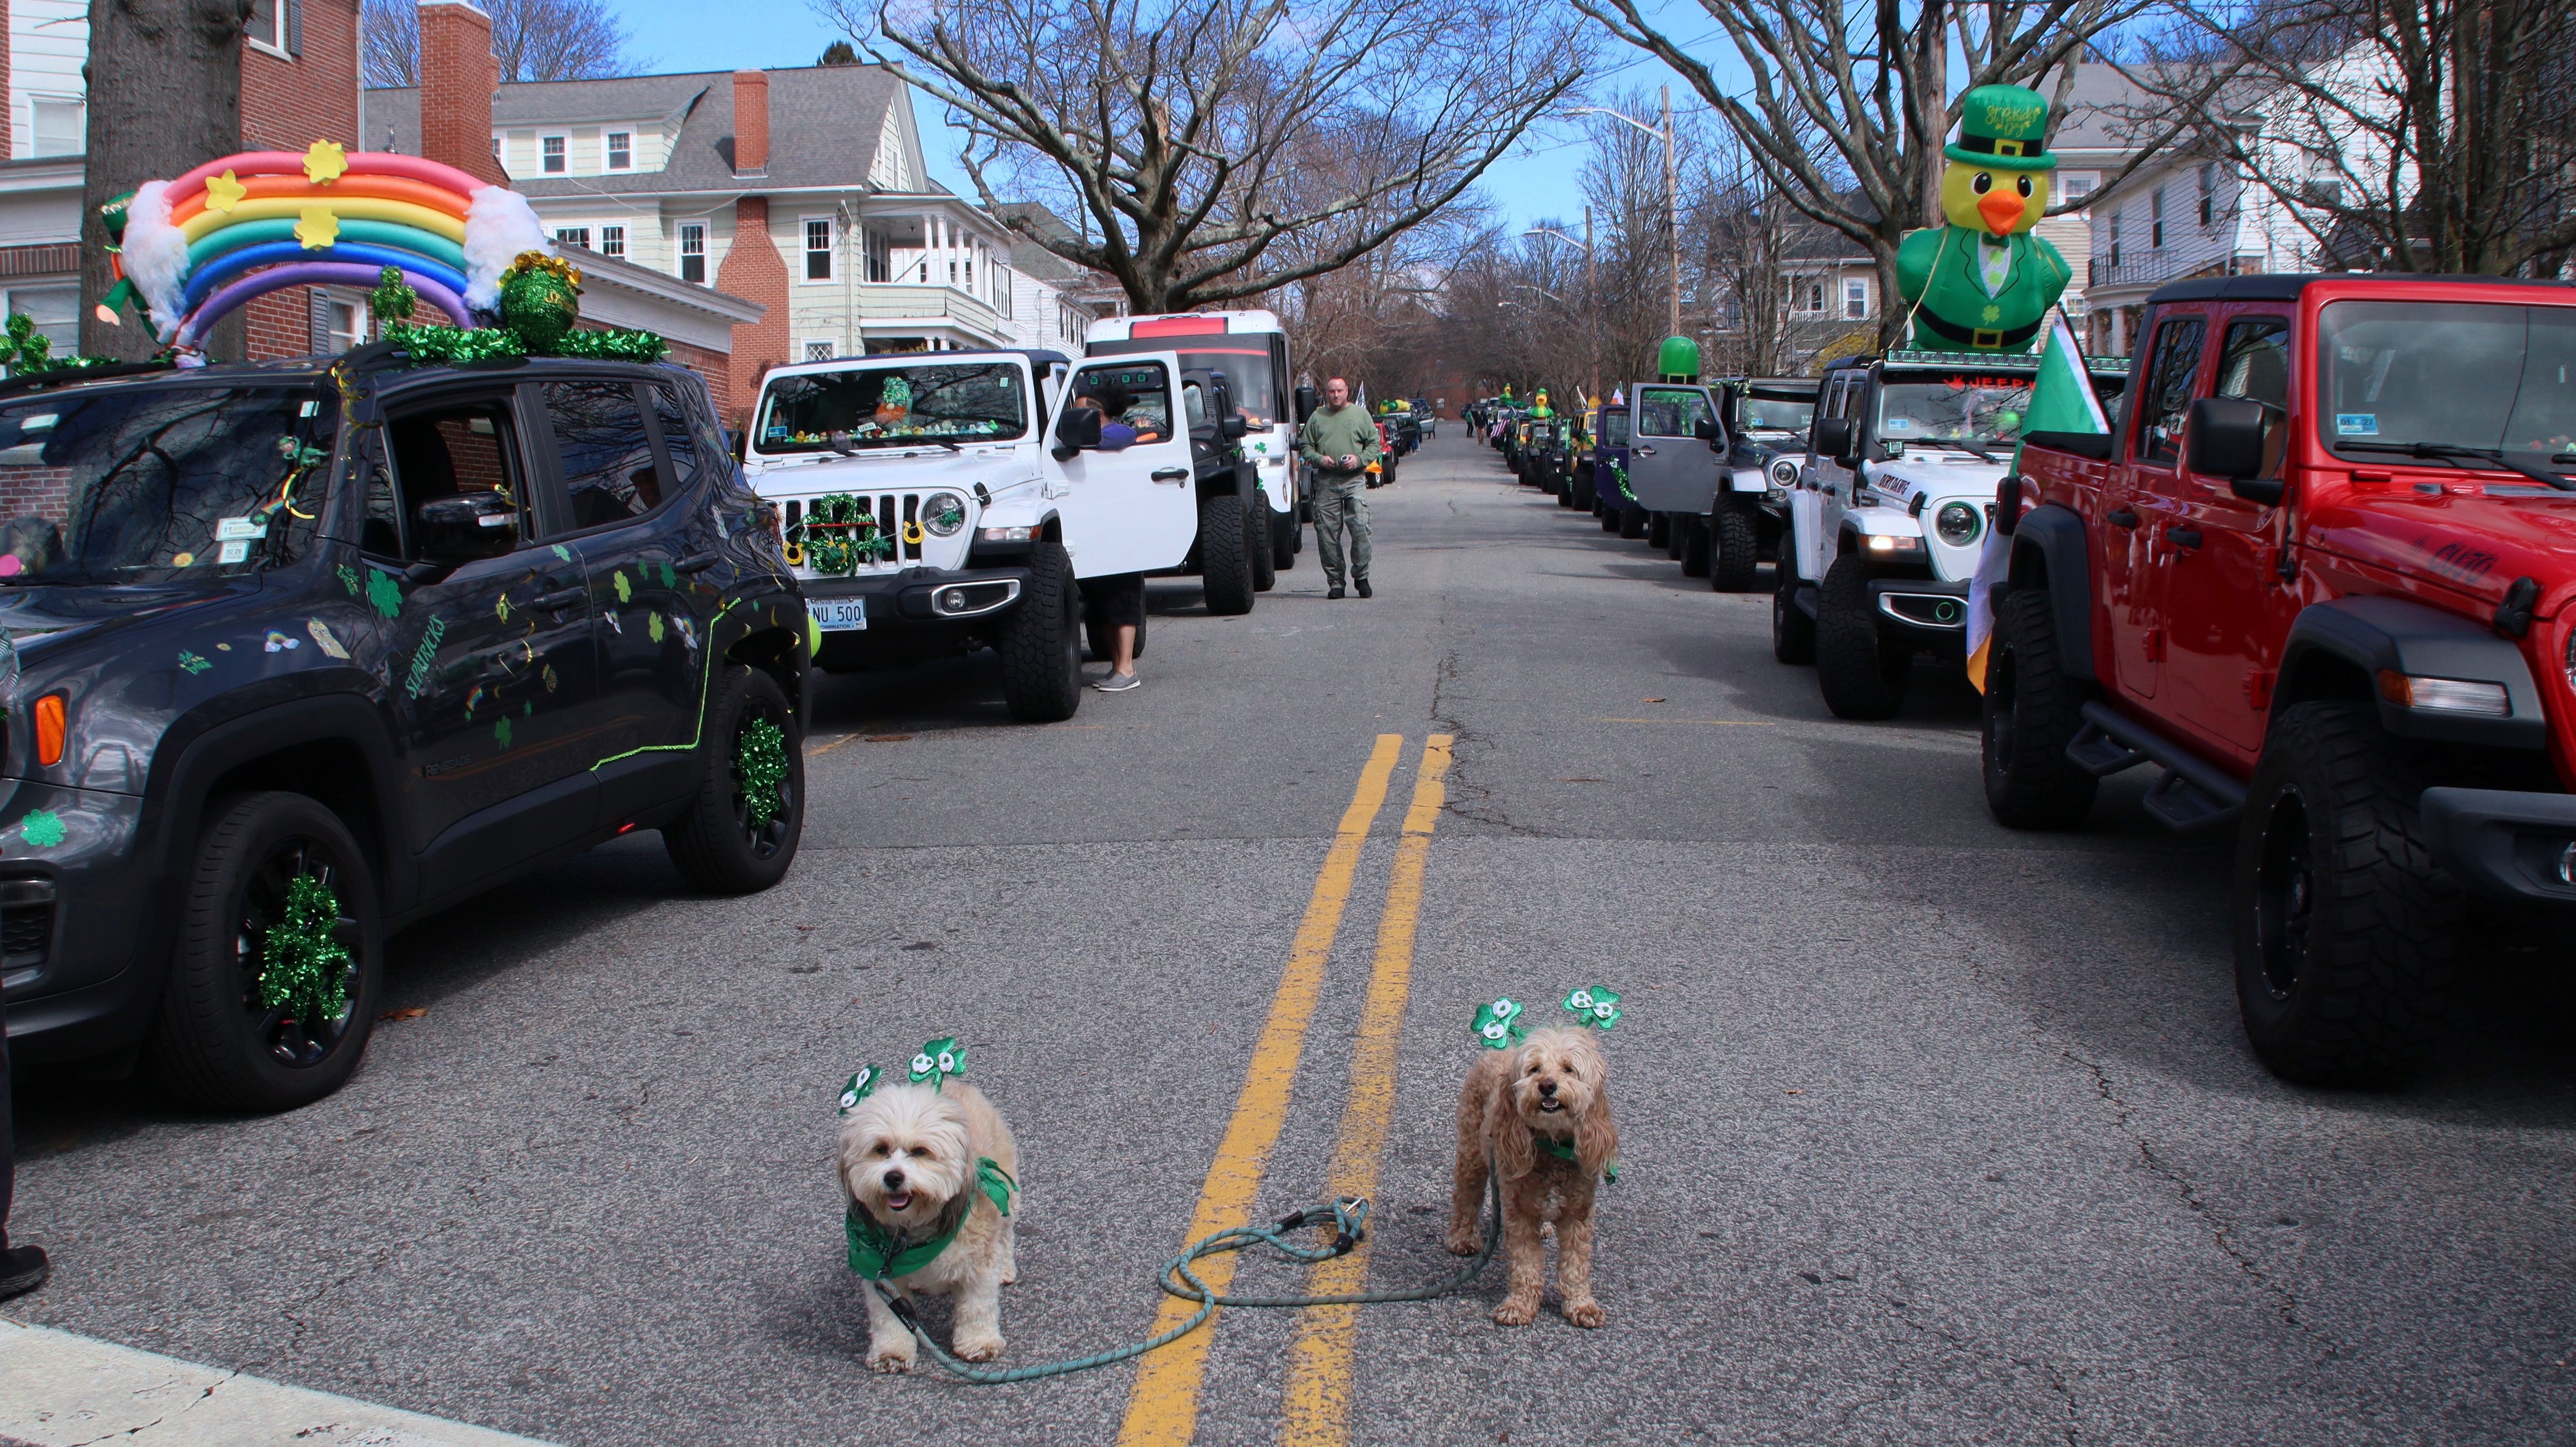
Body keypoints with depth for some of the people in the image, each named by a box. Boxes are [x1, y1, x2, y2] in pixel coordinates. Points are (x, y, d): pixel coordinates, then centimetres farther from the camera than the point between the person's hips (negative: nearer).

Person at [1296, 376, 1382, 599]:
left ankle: (1361, 578, 2)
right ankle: (1335, 581, 8)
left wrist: (1359, 459, -8)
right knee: (1327, 534, 0)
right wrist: (1319, 459, -5)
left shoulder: (1361, 415, 10)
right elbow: (1305, 447, 14)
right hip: (1326, 482, 1)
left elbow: (1375, 444, 9)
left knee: (1361, 529, -10)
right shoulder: (1317, 417, 12)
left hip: (1355, 481, -1)